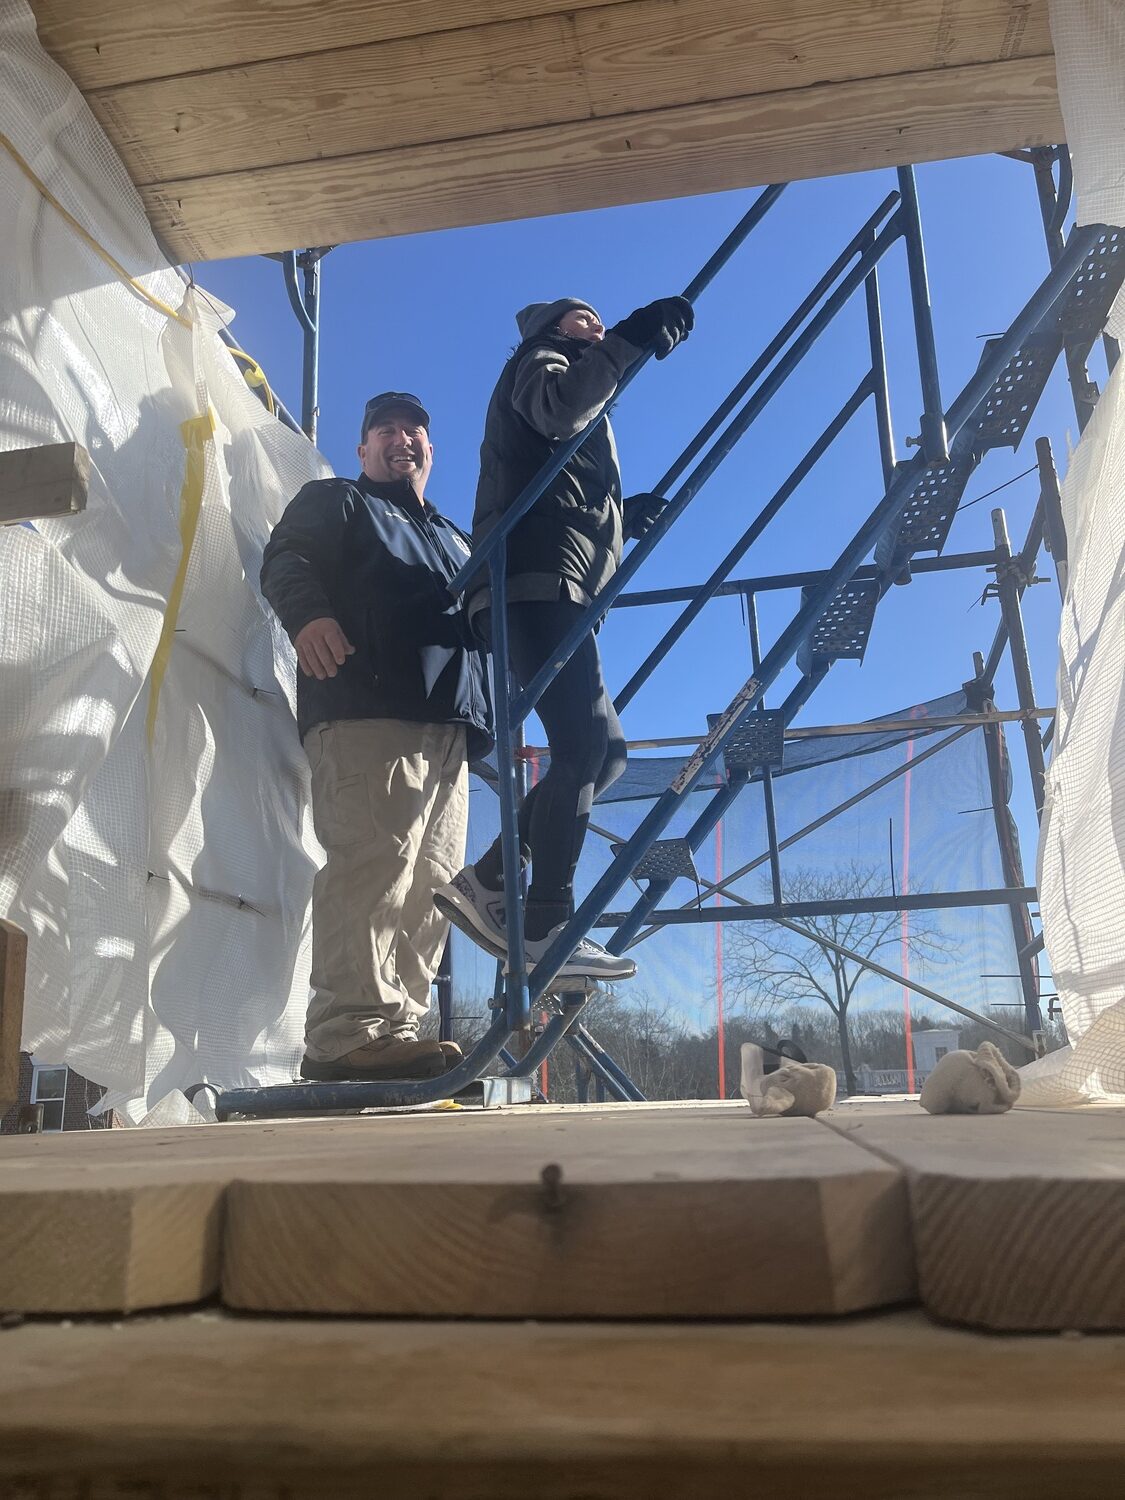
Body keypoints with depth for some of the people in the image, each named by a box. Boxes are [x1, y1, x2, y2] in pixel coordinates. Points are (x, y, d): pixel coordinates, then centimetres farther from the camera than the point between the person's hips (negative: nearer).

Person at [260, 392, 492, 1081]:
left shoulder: (455, 539, 38)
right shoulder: (336, 501, 19)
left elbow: (486, 622, 37)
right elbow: (287, 559, 1)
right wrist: (308, 612, -22)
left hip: (450, 725, 7)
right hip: (366, 712, -6)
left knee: (433, 880, -4)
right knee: (375, 860, -21)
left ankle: (400, 1028, -3)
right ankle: (353, 1032, -23)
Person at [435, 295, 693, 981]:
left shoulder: (582, 410, 38)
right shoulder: (539, 356, 13)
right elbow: (557, 409, -14)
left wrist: (626, 516, 16)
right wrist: (632, 340, -19)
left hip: (554, 586, 10)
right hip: (537, 580, -10)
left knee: (604, 750, 7)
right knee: (585, 744, -20)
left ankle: (488, 881, 4)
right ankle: (549, 930, -22)